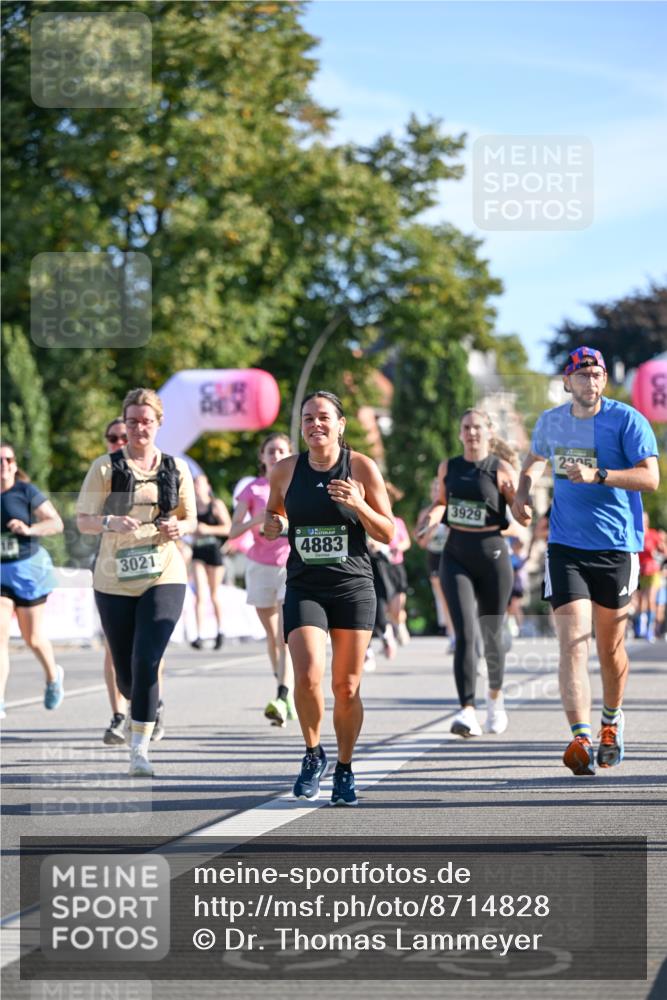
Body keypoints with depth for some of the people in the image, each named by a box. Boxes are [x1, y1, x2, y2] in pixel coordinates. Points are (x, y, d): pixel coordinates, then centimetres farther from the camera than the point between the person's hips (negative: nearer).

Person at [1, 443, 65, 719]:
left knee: (32, 636, 10)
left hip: (28, 568, -1)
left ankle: (53, 676, 41)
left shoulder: (26, 492, -7)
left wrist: (29, 529, -23)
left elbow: (56, 523, -8)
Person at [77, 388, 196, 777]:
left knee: (147, 660, -17)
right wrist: (110, 522, -22)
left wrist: (178, 528, -9)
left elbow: (191, 519, 15)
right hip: (114, 580, 1)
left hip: (164, 578, -1)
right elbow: (83, 520, -1)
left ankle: (140, 749, -14)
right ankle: (141, 707, 44)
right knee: (125, 670, 8)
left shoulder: (176, 468, 7)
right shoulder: (105, 467, 1)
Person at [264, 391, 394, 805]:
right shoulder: (285, 471, 3)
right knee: (308, 677, -18)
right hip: (304, 588, 1)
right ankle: (314, 754, 8)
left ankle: (345, 769, 23)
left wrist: (358, 505, -17)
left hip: (354, 588, -1)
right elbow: (273, 514, 21)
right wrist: (270, 525, -3)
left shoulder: (362, 468, -3)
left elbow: (388, 534, 0)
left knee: (346, 688, 2)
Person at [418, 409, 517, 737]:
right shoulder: (448, 467, 7)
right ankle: (468, 712, -21)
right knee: (465, 633, -13)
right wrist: (432, 516, 2)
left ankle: (495, 695, 39)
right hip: (456, 555, 2)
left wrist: (516, 498, -25)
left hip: (491, 554, -2)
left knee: (491, 634, 10)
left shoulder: (501, 469, -4)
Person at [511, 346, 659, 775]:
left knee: (610, 647, 10)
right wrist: (523, 492, 9)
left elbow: (651, 477, -15)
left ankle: (613, 718, 37)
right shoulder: (551, 422, 7)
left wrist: (598, 475, -26)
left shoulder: (627, 420, -6)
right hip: (566, 547, 2)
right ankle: (582, 739, -21)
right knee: (572, 643, -14)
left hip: (617, 547, -2)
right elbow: (536, 458, 28)